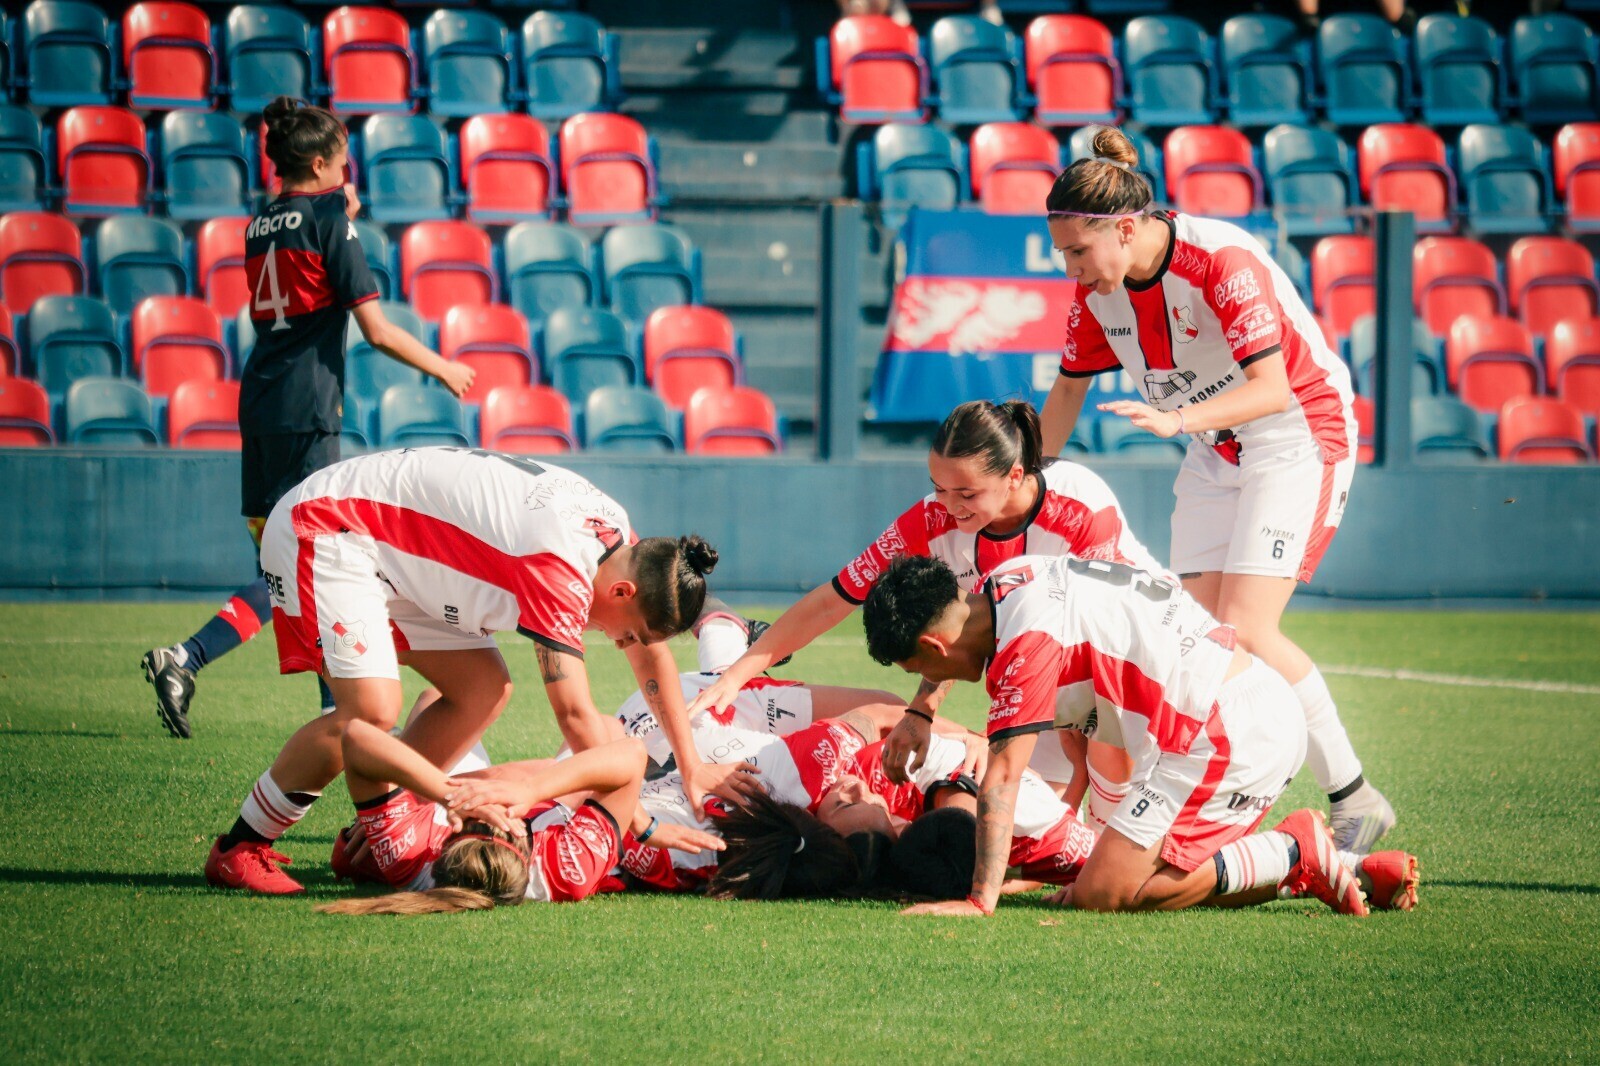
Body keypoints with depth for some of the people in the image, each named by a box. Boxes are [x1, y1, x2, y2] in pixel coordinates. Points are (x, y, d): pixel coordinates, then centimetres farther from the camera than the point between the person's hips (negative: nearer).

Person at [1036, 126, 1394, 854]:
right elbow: (1069, 387, 11)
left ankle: (1353, 799, -8)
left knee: (1244, 629, -18)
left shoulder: (1222, 262, -27)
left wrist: (1178, 419, -48)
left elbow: (1272, 386, -34)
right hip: (1214, 455, 8)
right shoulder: (1098, 289, -5)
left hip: (1299, 435, -8)